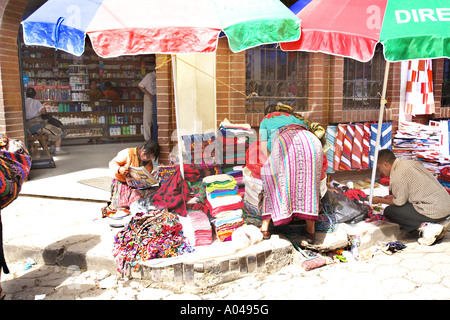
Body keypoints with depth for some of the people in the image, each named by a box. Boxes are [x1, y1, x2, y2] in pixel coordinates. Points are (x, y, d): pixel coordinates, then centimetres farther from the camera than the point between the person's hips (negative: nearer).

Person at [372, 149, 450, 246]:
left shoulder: (397, 175, -13)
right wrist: (393, 196, 30)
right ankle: (440, 223, 11)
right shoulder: (411, 162, 14)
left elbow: (400, 202, -2)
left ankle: (425, 226, -12)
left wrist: (379, 200, 14)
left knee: (389, 211, 0)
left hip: (434, 211, -9)